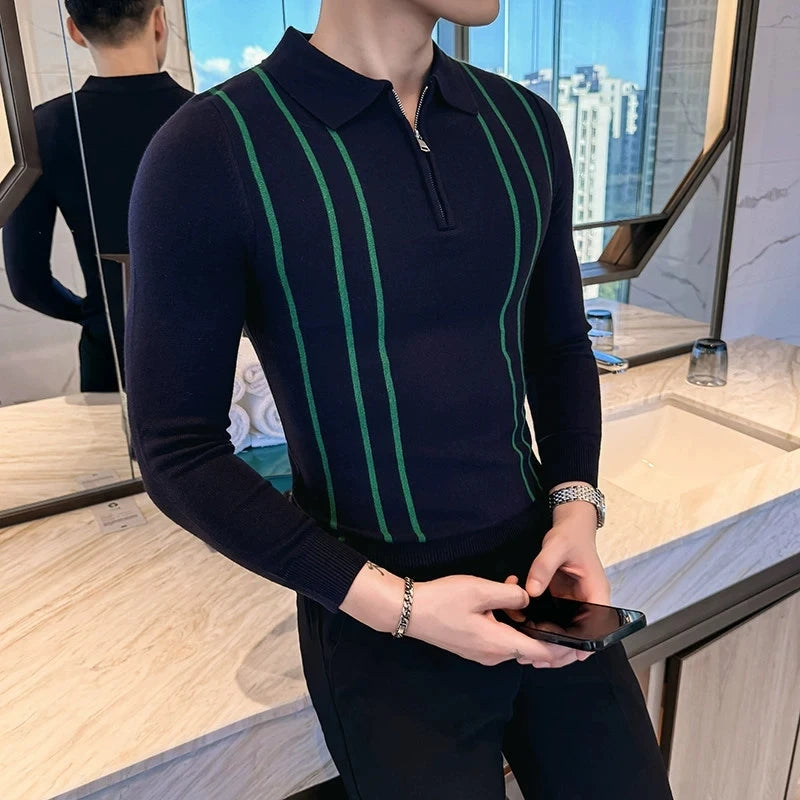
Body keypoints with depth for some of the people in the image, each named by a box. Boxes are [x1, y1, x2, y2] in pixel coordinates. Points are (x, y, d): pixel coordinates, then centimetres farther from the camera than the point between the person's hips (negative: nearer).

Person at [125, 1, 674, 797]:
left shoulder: (525, 125, 1)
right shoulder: (208, 154, -15)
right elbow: (178, 453, -12)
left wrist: (577, 507, -4)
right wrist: (394, 604, -15)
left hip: (539, 574, 5)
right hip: (378, 621, -4)